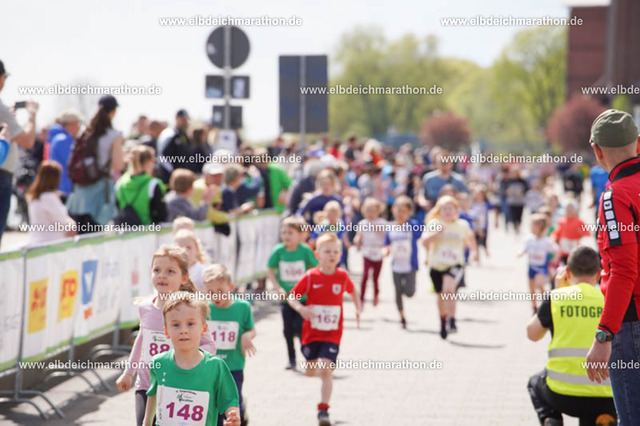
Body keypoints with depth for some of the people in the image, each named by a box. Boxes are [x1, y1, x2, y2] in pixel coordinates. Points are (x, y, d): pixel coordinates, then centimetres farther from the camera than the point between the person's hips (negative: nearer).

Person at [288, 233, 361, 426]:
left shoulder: (343, 276, -4)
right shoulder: (310, 277, -9)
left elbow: (352, 290, 18)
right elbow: (292, 296, -5)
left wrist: (358, 309, 11)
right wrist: (300, 308, -23)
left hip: (332, 333, -1)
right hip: (311, 332, 1)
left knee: (326, 370, -14)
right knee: (311, 372, 13)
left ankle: (323, 410, -6)